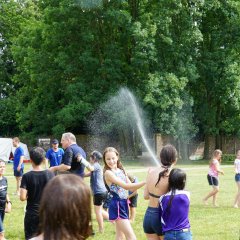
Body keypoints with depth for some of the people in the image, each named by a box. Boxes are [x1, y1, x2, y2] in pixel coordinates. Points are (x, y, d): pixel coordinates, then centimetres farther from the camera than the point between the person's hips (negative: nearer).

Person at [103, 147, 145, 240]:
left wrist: (145, 183, -12)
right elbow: (125, 186, -22)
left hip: (124, 204, 8)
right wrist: (145, 182, -27)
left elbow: (132, 188, 6)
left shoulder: (121, 170, 11)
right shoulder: (108, 173, -13)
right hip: (117, 205, -8)